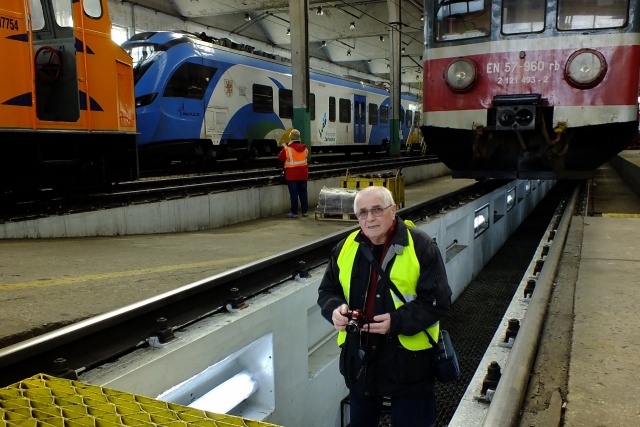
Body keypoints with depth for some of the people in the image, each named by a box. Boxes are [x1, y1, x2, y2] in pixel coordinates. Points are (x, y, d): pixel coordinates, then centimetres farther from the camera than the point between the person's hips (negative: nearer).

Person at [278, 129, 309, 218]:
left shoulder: (287, 149, -15)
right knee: (303, 193, 11)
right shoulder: (304, 148, 1)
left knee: (294, 194, 0)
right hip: (303, 174, 4)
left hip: (292, 175, -4)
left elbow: (280, 158, -2)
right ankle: (305, 211, 16)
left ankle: (294, 212, 2)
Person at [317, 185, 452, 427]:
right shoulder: (345, 248, 2)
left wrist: (397, 322, -25)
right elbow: (327, 291, 11)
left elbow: (438, 300, -13)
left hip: (408, 361, -4)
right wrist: (335, 309, -12)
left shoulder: (420, 246, -12)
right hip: (359, 361, 4)